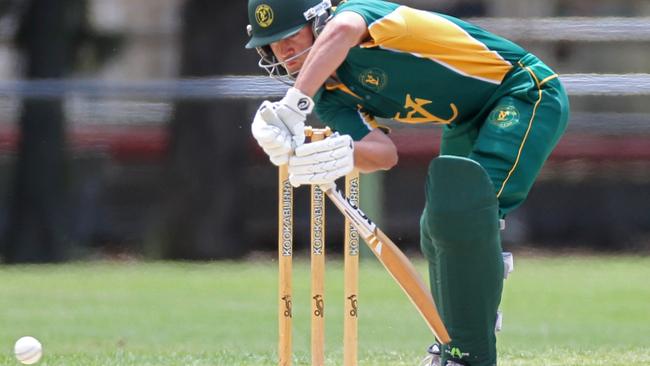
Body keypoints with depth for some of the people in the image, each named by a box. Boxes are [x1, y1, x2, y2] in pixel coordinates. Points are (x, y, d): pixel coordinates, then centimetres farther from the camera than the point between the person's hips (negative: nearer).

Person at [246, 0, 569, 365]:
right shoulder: (330, 98, 1)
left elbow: (342, 30, -49)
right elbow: (384, 153, -18)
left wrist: (294, 105, -54)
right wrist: (344, 155, -40)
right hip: (469, 124, 10)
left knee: (466, 214, -26)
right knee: (439, 230, 15)